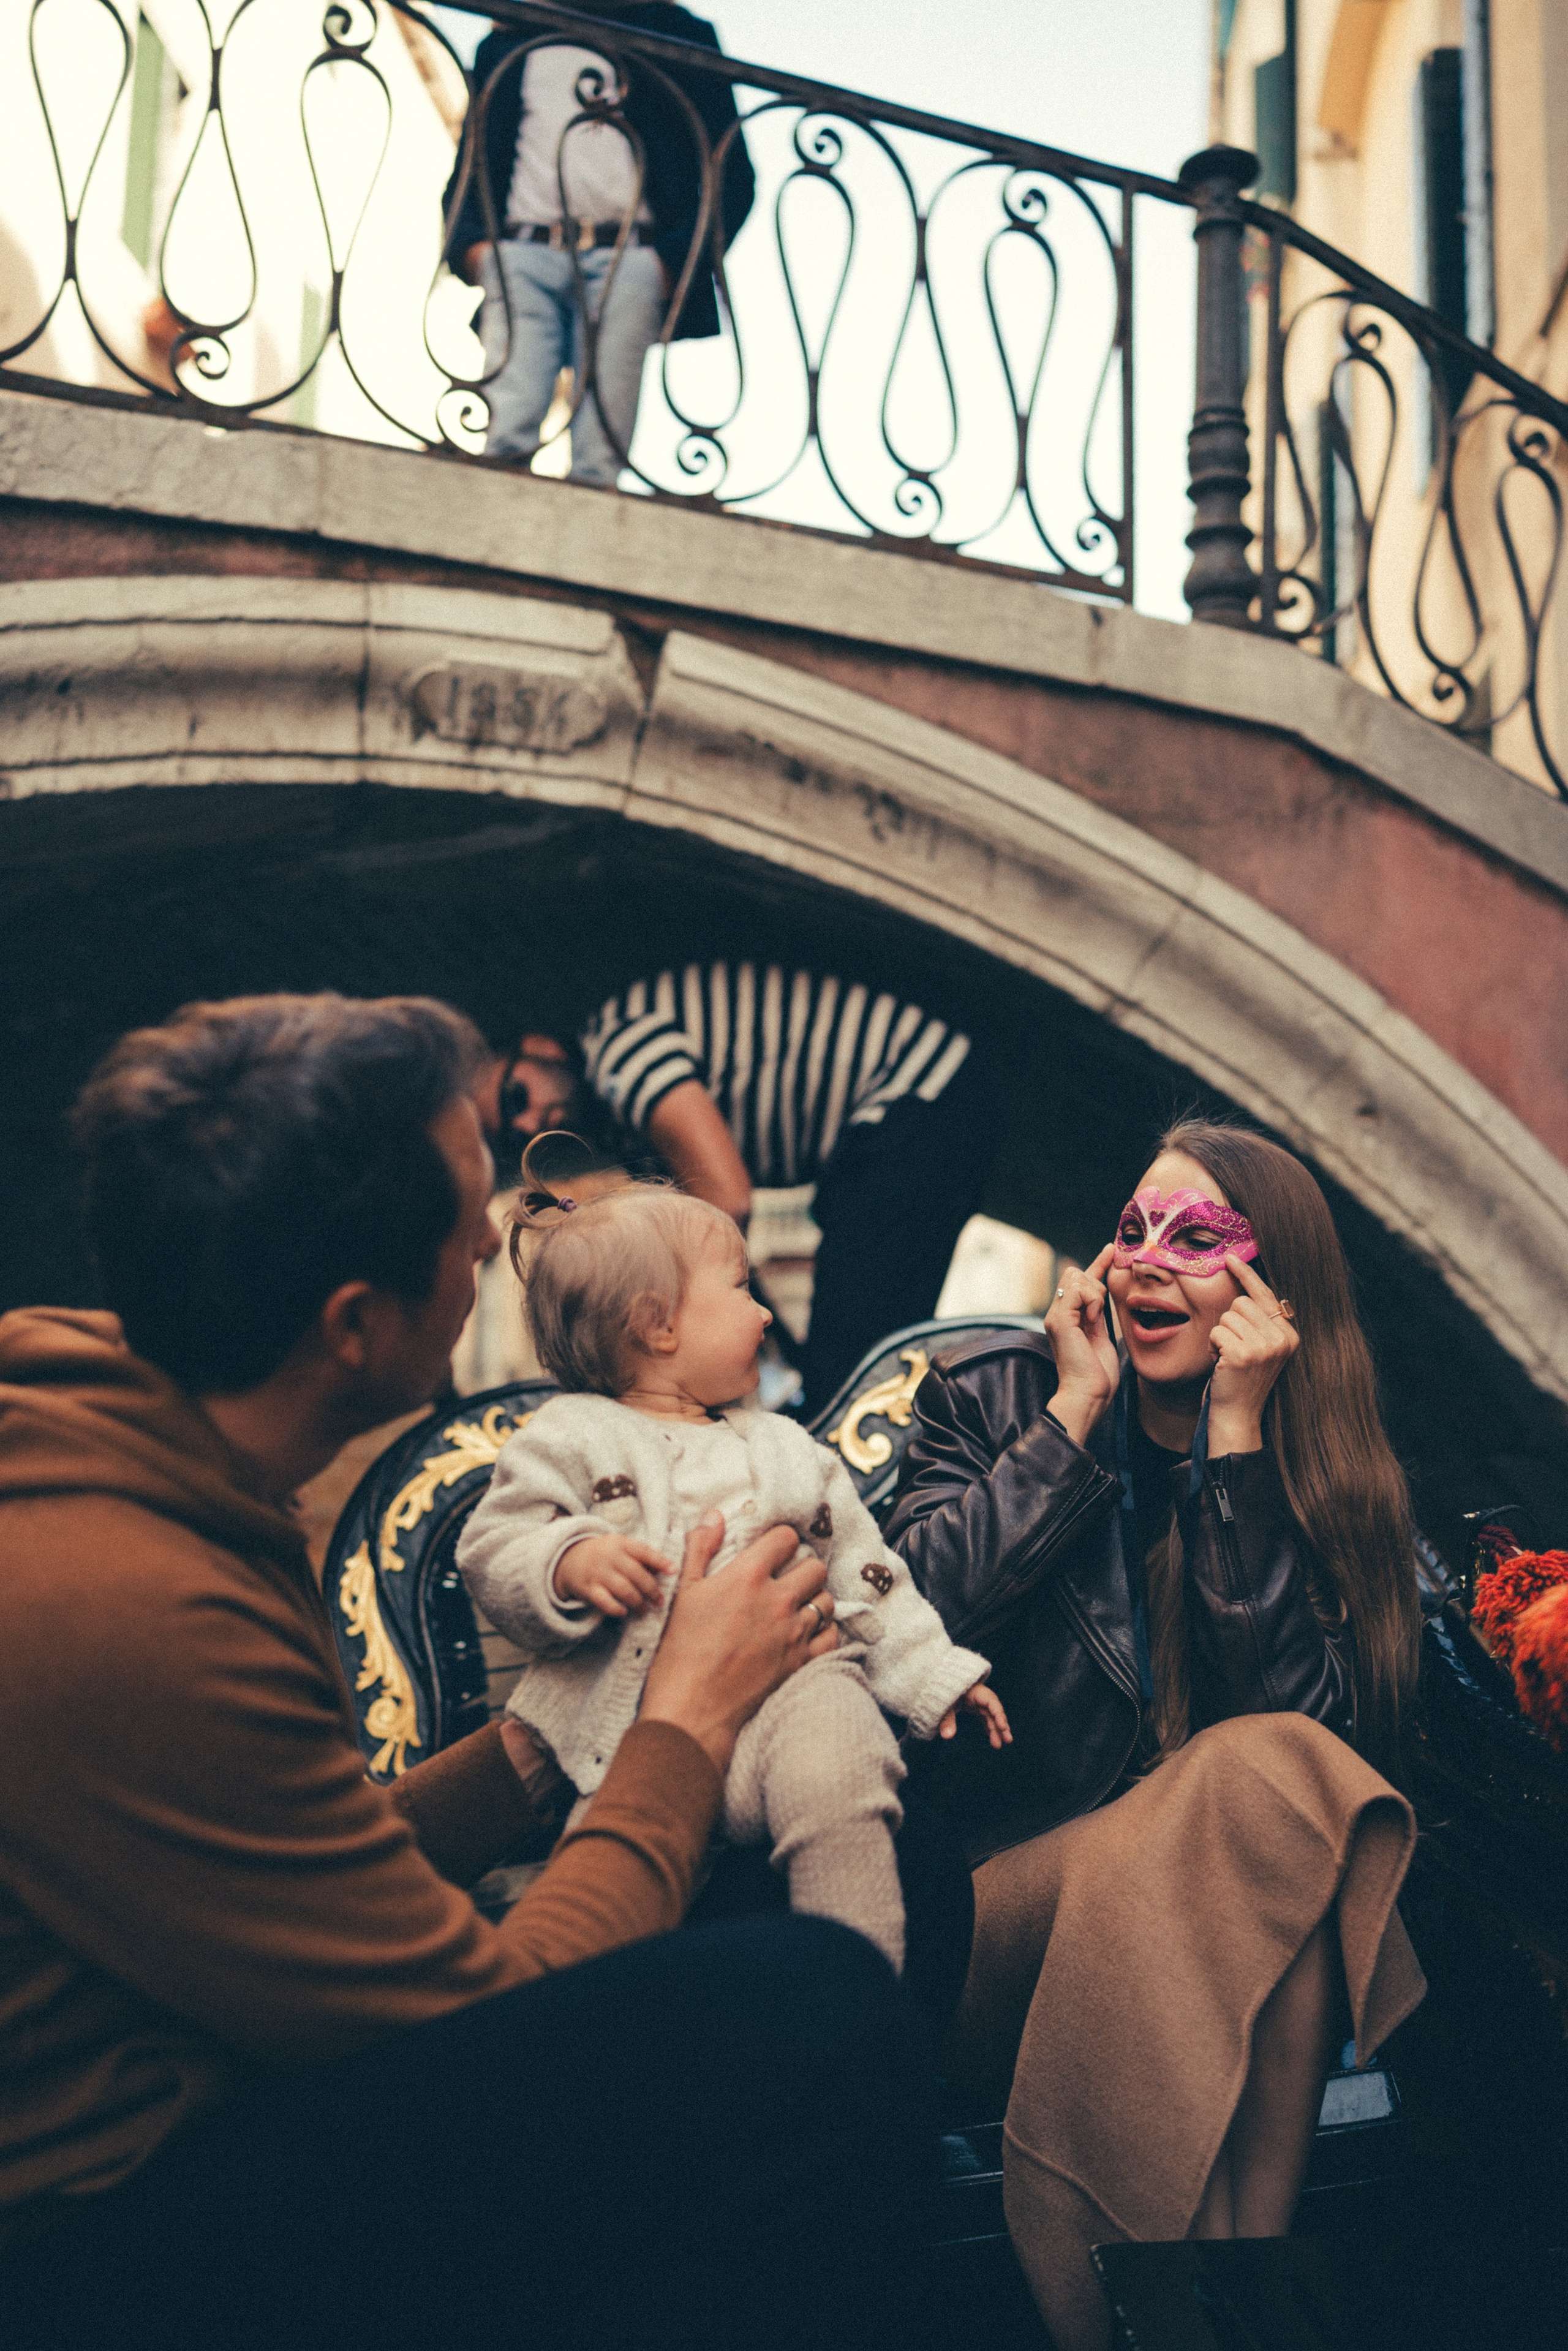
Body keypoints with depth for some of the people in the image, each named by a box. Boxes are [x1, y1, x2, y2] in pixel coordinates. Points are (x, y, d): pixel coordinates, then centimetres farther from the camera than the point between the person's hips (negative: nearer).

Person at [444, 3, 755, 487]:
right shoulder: (509, 42, 27)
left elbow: (731, 175, 11)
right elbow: (471, 163, 23)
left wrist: (674, 262, -4)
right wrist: (471, 243, 1)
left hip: (625, 261, -1)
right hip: (521, 255, 2)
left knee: (600, 456, -15)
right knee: (508, 432, -18)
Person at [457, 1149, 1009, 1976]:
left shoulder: (785, 1448, 25)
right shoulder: (570, 1438, 10)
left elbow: (863, 1571, 26)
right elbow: (492, 1553, 2)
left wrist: (937, 1676, 19)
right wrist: (572, 1563, -18)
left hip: (793, 1681, 2)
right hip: (637, 1710, -2)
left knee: (837, 1789, -28)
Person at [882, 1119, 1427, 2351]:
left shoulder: (1330, 1475, 8)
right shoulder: (991, 1396, 7)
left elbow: (1292, 1711, -10)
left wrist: (1236, 1435, -11)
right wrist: (1078, 1410, -8)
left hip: (1198, 1882, 2)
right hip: (994, 1887, -1)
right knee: (1257, 1788, -30)